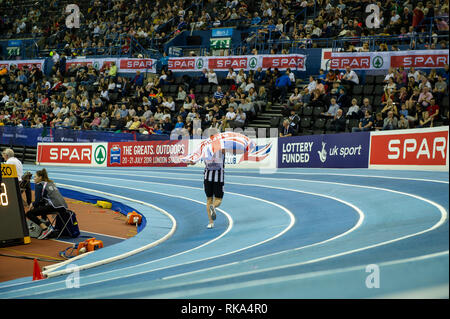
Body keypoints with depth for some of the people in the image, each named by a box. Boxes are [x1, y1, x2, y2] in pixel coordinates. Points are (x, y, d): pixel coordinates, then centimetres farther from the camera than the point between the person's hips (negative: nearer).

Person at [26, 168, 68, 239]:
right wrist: (34, 204, 26)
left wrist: (33, 204, 18)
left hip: (55, 207, -8)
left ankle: (46, 229, -16)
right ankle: (46, 222, 17)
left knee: (29, 213, -2)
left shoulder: (39, 185, 3)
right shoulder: (51, 183, 27)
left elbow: (38, 200, -3)